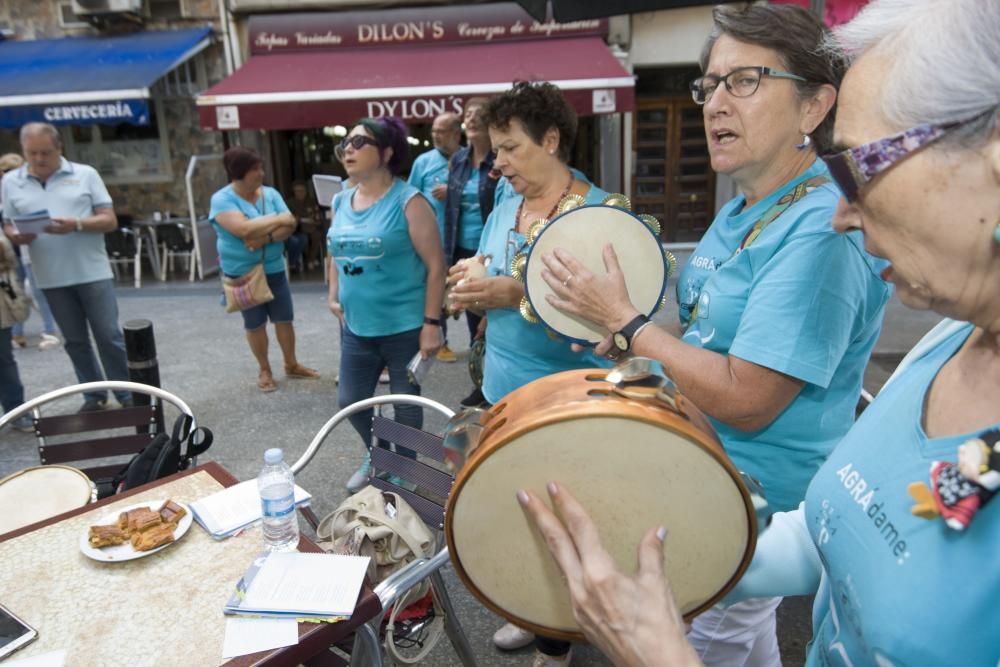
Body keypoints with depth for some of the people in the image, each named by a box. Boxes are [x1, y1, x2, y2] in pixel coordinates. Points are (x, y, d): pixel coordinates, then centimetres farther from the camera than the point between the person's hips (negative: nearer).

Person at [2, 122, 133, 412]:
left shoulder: (85, 174, 1)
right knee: (75, 341, 11)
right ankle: (93, 395, 23)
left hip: (93, 273, -2)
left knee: (110, 336, 2)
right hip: (52, 278, 3)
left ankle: (128, 395, 13)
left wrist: (76, 224, -18)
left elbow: (110, 220, -2)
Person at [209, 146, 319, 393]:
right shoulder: (222, 199, -12)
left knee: (284, 318, 9)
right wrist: (277, 219, -19)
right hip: (242, 272, -3)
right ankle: (264, 370, 24)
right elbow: (243, 228, -27)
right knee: (255, 324, 9)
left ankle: (291, 364, 25)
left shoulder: (270, 193, 1)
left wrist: (264, 237, -23)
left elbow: (289, 226, -7)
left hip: (274, 269, 3)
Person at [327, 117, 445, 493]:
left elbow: (435, 265, -14)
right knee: (349, 402, 16)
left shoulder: (408, 201, -12)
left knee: (406, 404, 9)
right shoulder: (340, 202, 8)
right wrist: (334, 298, 12)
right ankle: (376, 455, 43)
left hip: (404, 327, -6)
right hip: (356, 327, 7)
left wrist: (431, 323, -17)